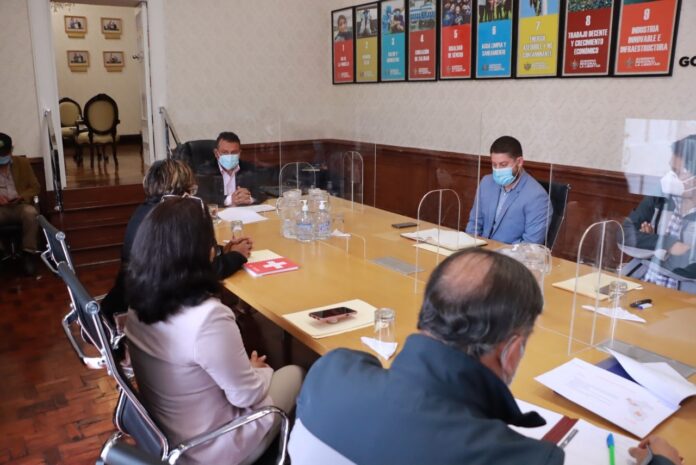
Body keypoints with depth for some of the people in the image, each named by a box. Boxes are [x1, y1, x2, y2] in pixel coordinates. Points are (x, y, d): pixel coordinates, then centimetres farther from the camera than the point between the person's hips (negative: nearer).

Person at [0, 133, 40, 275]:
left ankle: (28, 253, -27)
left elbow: (35, 187, 11)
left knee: (31, 213, -36)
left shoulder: (22, 163, 11)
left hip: (20, 206, 1)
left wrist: (21, 197, -10)